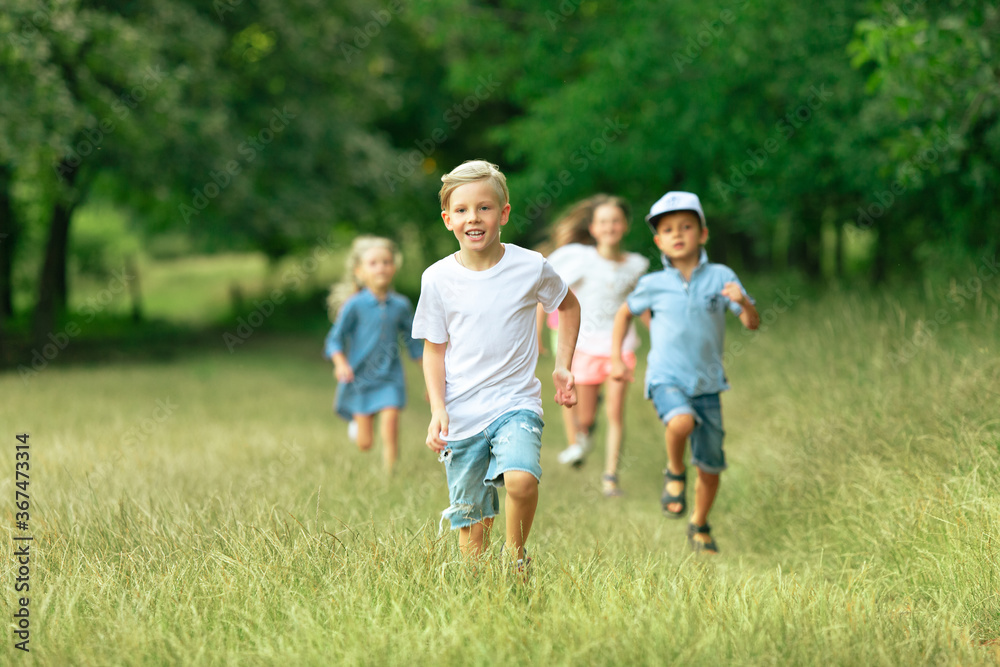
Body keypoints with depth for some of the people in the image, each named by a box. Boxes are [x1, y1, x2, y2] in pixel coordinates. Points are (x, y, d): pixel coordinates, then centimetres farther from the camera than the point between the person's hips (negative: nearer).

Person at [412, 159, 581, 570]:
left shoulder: (531, 267, -3)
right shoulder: (437, 279, -1)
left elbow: (568, 306, 17)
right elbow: (434, 349, 6)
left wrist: (563, 366, 10)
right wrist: (438, 409, -6)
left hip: (516, 402, -2)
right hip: (462, 414, 2)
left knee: (521, 481, -27)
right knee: (471, 520, 3)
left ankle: (515, 556, -2)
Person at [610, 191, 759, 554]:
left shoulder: (720, 277, -1)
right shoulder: (653, 285, 1)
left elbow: (752, 323, -5)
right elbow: (624, 313, 19)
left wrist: (742, 301, -26)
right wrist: (616, 358, 11)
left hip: (707, 384, 2)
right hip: (666, 379, -2)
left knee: (710, 466, 6)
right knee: (681, 422, -35)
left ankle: (700, 526, 31)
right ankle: (675, 472, -5)